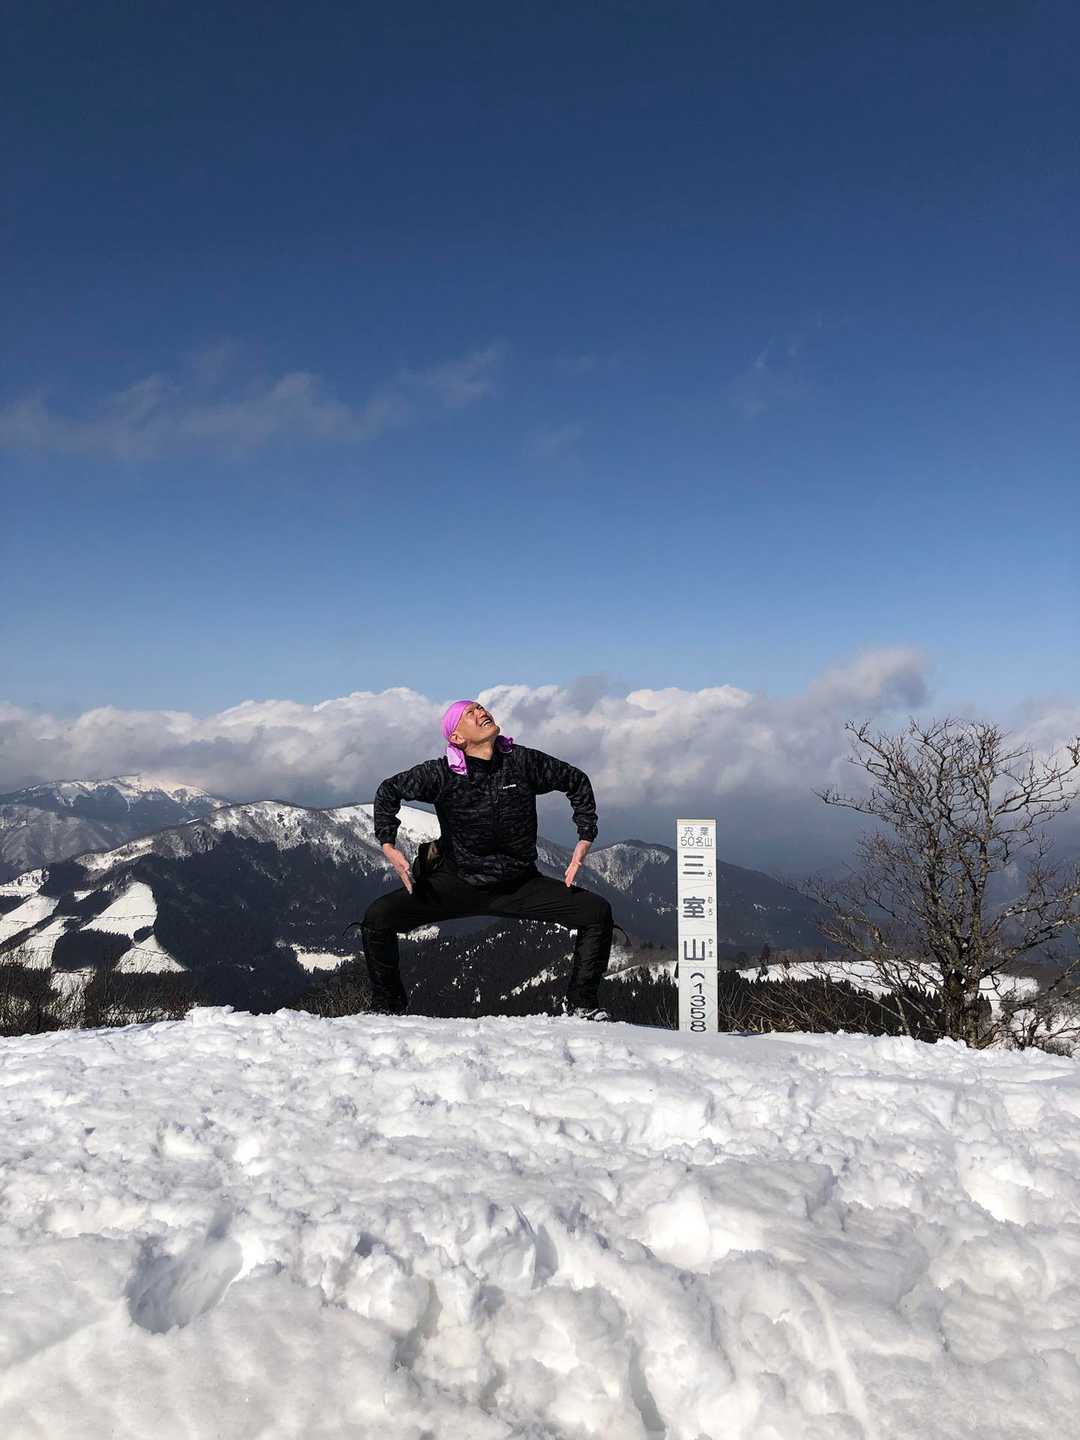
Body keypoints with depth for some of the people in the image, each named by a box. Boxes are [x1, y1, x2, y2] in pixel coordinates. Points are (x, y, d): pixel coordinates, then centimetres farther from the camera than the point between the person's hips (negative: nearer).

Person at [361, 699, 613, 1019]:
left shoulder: (522, 761, -9)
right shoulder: (442, 773, -12)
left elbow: (577, 781, 4)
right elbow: (389, 791, 2)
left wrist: (585, 839, -3)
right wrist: (387, 844, -9)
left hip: (521, 885, 1)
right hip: (456, 884, -1)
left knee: (598, 912, -13)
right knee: (377, 918, -17)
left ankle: (581, 1003, 7)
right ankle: (389, 1005, 8)